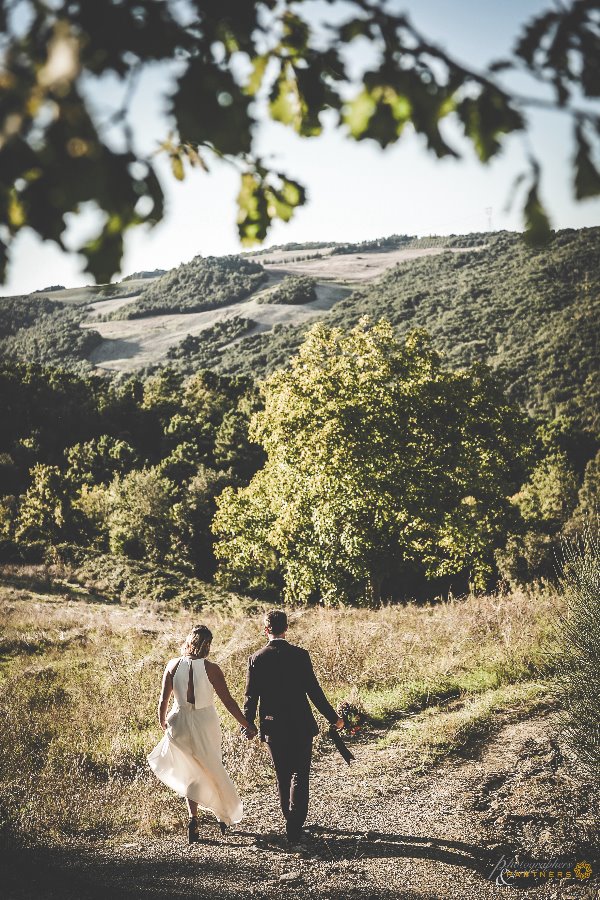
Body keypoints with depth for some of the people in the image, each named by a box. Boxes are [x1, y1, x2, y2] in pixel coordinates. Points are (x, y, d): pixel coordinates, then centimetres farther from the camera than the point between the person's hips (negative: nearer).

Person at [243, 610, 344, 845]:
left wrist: (248, 724, 14)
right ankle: (295, 826, -5)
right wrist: (333, 718, 0)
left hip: (273, 728, 2)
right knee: (299, 775, 6)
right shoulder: (300, 655, -9)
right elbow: (314, 691, -9)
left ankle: (291, 821, 29)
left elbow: (251, 697, -2)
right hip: (301, 726, -2)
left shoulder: (256, 659, -6)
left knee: (283, 776, 17)